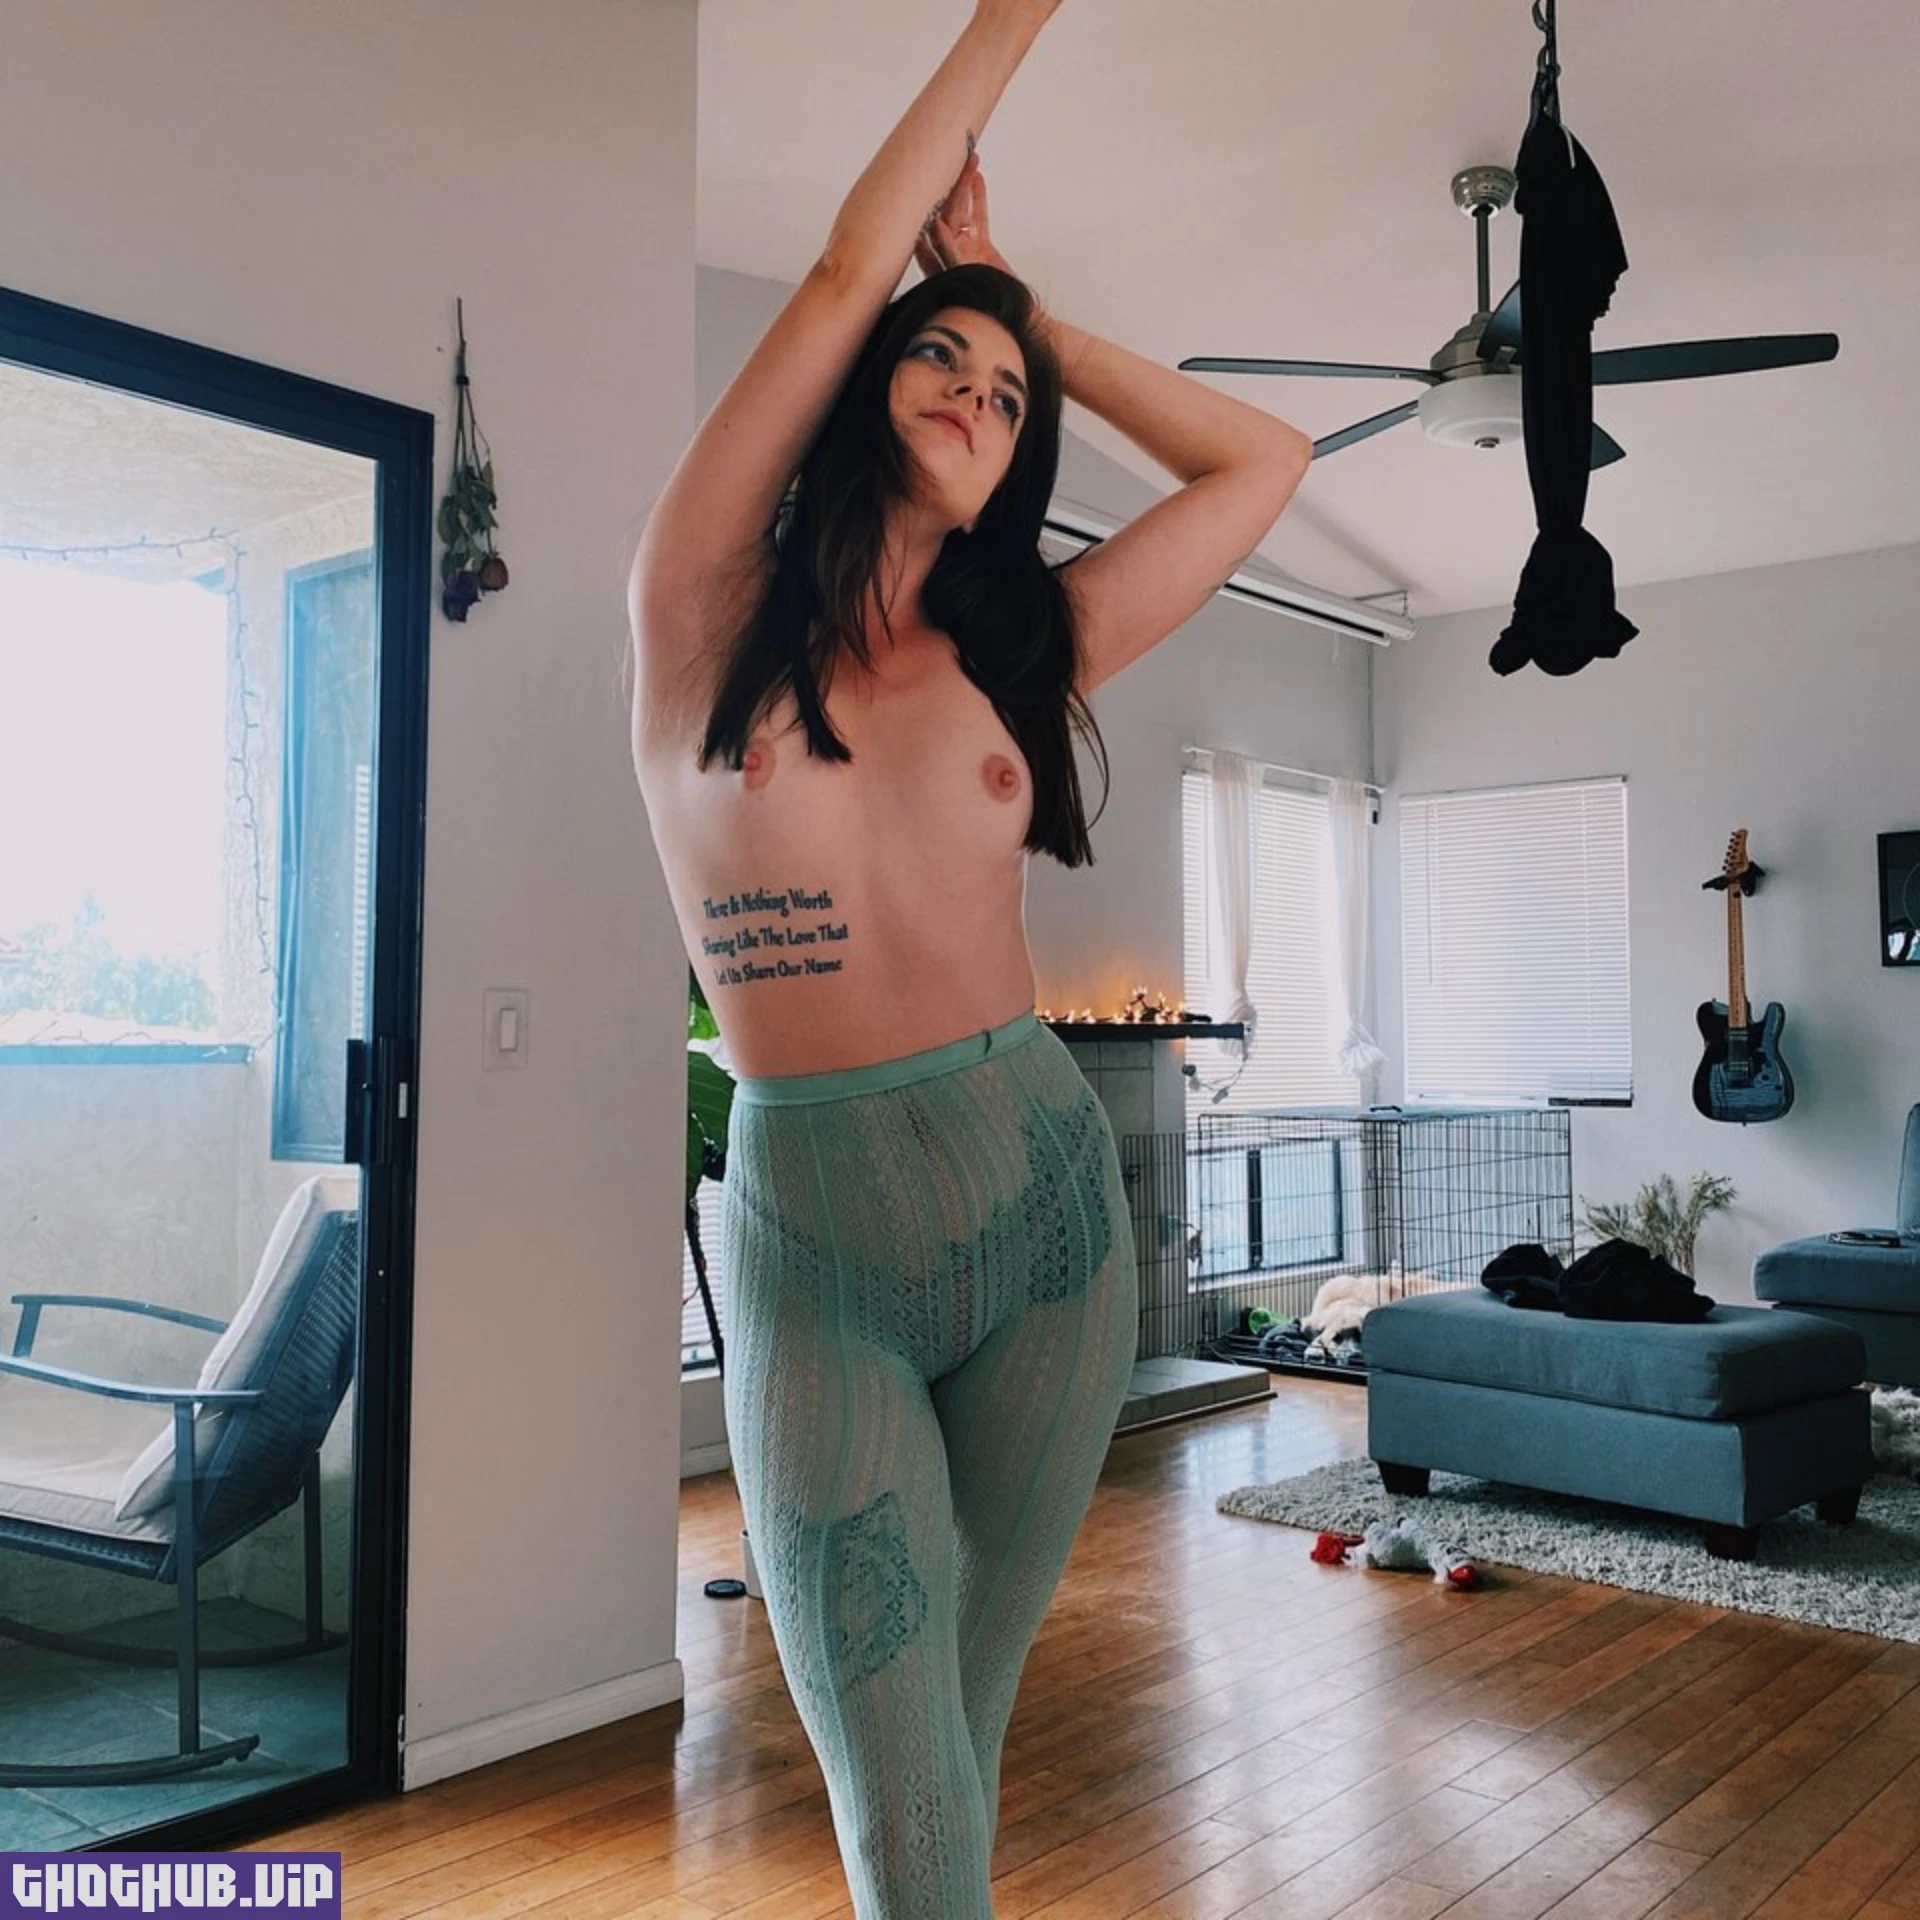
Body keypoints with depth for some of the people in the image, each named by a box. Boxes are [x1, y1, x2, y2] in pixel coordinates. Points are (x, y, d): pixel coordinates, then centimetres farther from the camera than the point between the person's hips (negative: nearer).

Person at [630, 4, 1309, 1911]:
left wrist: (1038, 324, 18)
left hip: (1044, 1203, 3)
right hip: (813, 1251, -3)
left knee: (954, 1754, 12)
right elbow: (852, 260, -1)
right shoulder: (708, 611, 2)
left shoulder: (1018, 651, 9)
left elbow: (1263, 458, 16)